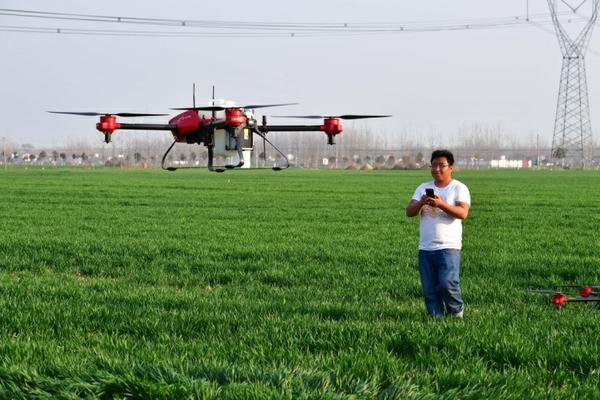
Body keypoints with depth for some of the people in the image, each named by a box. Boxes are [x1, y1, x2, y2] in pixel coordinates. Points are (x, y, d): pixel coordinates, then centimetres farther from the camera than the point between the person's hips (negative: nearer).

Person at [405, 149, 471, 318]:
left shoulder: (459, 188, 0)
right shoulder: (423, 188, 12)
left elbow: (463, 213, -15)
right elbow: (409, 212, 3)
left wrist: (441, 204, -27)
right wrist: (421, 203, -17)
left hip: (449, 247, -4)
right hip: (426, 248, 4)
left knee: (447, 283, -15)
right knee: (429, 290, 4)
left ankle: (457, 311, 9)